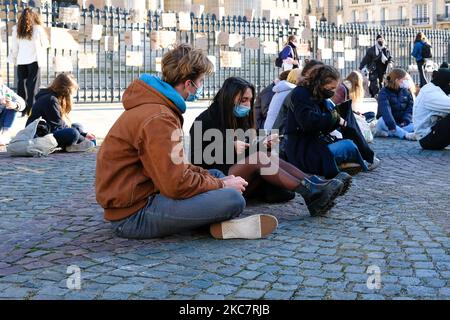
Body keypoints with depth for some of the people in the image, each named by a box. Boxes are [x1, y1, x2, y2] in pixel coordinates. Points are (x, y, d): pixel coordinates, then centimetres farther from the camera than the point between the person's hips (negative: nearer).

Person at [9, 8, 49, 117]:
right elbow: (45, 44, 6)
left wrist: (14, 59, 15)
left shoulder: (16, 30, 1)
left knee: (21, 84, 9)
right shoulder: (38, 29, -5)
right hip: (34, 60, -2)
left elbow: (14, 48, 4)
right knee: (33, 85, 1)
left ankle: (21, 109, 8)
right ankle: (31, 110, -3)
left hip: (21, 61, 2)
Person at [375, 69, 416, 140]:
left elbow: (410, 108, -1)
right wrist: (392, 126, -41)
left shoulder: (406, 91, 7)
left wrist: (405, 121, -20)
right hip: (387, 124, -4)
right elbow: (385, 111, -26)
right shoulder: (384, 92, -11)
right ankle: (406, 135, -47)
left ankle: (386, 133, -35)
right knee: (382, 121, -35)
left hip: (401, 124, 4)